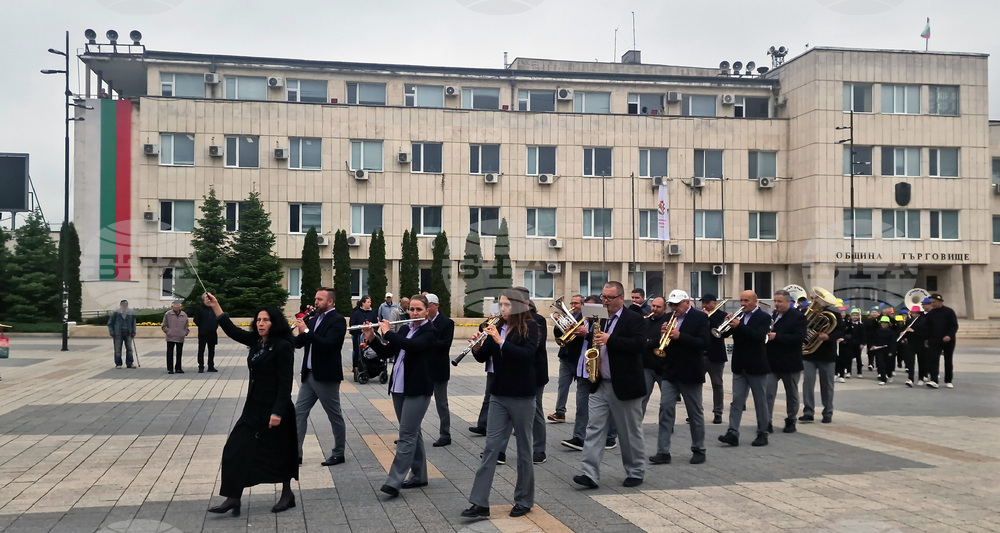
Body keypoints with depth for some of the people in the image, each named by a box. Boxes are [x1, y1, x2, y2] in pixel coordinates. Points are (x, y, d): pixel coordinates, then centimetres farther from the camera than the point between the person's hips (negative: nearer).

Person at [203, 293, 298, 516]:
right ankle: (233, 498, 6)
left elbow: (285, 383, -19)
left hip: (275, 408, -8)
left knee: (278, 452, 7)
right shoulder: (256, 341, 5)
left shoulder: (282, 347, -16)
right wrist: (215, 306, 9)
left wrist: (278, 412, -24)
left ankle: (287, 494, 26)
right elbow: (232, 331, 16)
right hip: (254, 406, 8)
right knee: (236, 448, 2)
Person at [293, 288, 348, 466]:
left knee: (335, 416, 5)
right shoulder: (313, 319, 11)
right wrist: (299, 332, -11)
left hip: (326, 376, -8)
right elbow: (299, 343, 10)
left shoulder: (337, 320, -12)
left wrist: (306, 331, -24)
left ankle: (339, 454, 17)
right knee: (299, 413, 6)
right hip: (309, 375, 8)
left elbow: (328, 345, -24)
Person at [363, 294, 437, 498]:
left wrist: (388, 332, -17)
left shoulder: (430, 332, -8)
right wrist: (372, 338, -4)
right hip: (399, 388, 8)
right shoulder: (406, 330, 15)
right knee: (412, 433, 13)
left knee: (406, 435, -10)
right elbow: (386, 353, 11)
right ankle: (419, 476, 21)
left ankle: (394, 481, -14)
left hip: (417, 389, -8)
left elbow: (411, 345, -26)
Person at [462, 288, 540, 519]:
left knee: (523, 447, 7)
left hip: (522, 396, -5)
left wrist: (500, 341, -27)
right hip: (499, 395, 5)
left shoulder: (529, 326, -7)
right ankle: (480, 503, 2)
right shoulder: (498, 327, 7)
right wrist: (477, 346, -12)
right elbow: (483, 357, 8)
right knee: (491, 447, 1)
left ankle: (524, 501, 20)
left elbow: (527, 355, -22)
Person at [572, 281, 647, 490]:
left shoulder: (634, 319, -7)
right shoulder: (600, 319, 12)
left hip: (624, 386, -6)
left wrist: (609, 339, -28)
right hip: (600, 384, 6)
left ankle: (636, 472, 22)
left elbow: (638, 344, -22)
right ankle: (590, 474, -4)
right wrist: (593, 338, 1)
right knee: (594, 429, -2)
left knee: (631, 433, 7)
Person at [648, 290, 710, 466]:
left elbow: (704, 343, -16)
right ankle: (663, 452, -2)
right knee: (665, 409, -3)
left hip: (690, 373, -4)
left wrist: (679, 336, -24)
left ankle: (698, 450, 21)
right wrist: (662, 334, -12)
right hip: (669, 372, 4)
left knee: (695, 413, 8)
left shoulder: (700, 318, -6)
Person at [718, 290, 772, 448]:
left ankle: (762, 434, 14)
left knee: (760, 401, 6)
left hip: (756, 366, -5)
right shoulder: (738, 317, 9)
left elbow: (759, 336, -23)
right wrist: (727, 323, -15)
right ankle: (733, 433, -3)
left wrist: (739, 325, -30)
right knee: (737, 400, 0)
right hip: (740, 366, 5)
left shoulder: (763, 317, -7)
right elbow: (724, 333, 4)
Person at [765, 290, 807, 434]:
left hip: (790, 363, -3)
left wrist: (776, 336, -27)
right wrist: (766, 335, -7)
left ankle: (790, 421, 27)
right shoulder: (772, 315, 7)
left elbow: (799, 337, -21)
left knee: (792, 394, 13)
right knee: (767, 392, -6)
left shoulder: (798, 316, -9)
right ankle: (767, 422, -5)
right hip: (772, 361, 4)